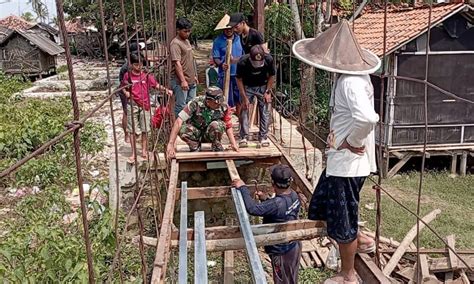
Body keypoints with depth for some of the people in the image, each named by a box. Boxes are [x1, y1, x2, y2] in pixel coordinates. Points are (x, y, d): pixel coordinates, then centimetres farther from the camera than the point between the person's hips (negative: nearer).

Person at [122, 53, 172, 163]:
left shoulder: (147, 76, 2)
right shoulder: (127, 75, 1)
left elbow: (157, 85, 2)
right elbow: (123, 87, 12)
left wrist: (166, 90, -13)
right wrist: (126, 93, -8)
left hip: (144, 105, 1)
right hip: (132, 105, -1)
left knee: (145, 130, 6)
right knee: (133, 131, 2)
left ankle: (144, 151, 21)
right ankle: (133, 154, 10)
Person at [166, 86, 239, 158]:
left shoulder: (224, 107, -20)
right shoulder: (196, 103, -27)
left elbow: (228, 126, -6)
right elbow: (178, 122, -30)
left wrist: (233, 143, -21)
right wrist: (171, 144, -35)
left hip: (210, 134, 0)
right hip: (195, 134, 0)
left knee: (216, 125, -33)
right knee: (182, 128, -33)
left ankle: (217, 148, -5)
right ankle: (195, 148, -4)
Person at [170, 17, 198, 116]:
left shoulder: (187, 41, 15)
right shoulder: (175, 44, -14)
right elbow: (177, 63, -21)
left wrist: (195, 75, 22)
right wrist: (183, 80, -26)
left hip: (191, 80, 9)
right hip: (180, 82, -9)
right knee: (181, 106, -3)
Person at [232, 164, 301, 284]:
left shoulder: (277, 204, -35)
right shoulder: (293, 195, -7)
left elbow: (252, 209, -41)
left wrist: (243, 188, -30)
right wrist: (266, 199, -2)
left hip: (281, 251, -8)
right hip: (294, 245, 8)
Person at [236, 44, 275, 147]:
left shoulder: (269, 59, -24)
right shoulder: (243, 62, -28)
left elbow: (272, 76, -6)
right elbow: (239, 80, -15)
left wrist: (268, 91, -11)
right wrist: (244, 98, -17)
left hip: (263, 86, 1)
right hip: (247, 87, -1)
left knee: (264, 111, -3)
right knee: (244, 110, -8)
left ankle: (263, 137, 5)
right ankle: (244, 137, -3)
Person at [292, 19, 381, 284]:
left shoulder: (350, 82, -25)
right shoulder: (355, 75, 6)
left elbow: (367, 118, -42)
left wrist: (352, 142, -24)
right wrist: (349, 141, 13)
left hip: (348, 160, -10)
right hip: (342, 158, 10)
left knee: (342, 221, 8)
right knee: (323, 208, 24)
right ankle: (361, 239, 40)